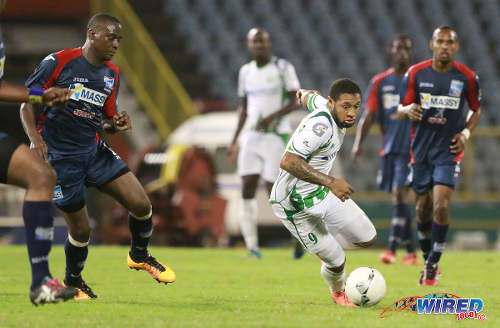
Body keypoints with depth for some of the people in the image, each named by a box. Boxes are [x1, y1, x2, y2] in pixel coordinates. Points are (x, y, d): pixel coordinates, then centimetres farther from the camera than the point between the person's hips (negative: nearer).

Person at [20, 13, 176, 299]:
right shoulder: (59, 62, -11)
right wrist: (35, 138, -21)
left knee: (141, 204, -7)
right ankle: (72, 283, 25)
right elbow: (26, 101, -7)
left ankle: (140, 255, 22)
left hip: (95, 151, 6)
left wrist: (116, 124, -7)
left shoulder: (112, 74, 8)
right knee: (81, 230, -3)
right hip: (60, 156, -6)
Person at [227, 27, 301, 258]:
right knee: (247, 188, -6)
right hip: (252, 136, 5)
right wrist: (235, 140, 15)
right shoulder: (246, 72, 12)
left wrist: (272, 117, -21)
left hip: (276, 136, -5)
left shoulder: (283, 68, -4)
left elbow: (295, 101, -7)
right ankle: (252, 246, -5)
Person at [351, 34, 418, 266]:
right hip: (389, 148, 4)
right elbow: (368, 116, 3)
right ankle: (411, 253, 18)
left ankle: (392, 249, -19)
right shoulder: (380, 82, 7)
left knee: (399, 194, -17)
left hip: (412, 148, -3)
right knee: (399, 200, 8)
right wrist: (358, 143, -10)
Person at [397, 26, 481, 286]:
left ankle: (433, 265, -3)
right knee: (423, 208, 8)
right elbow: (401, 108, 5)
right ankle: (428, 259, 28)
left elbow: (476, 110, 12)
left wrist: (466, 132, -6)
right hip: (421, 148, 2)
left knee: (441, 206, -16)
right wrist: (409, 110, -19)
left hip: (449, 150, -2)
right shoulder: (416, 73, -2)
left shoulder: (467, 77, -3)